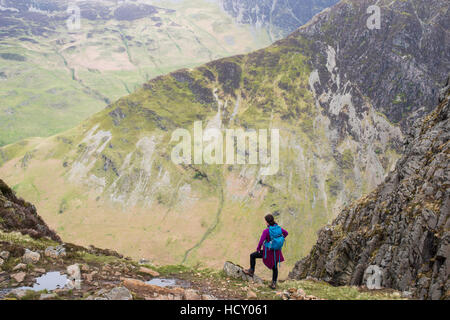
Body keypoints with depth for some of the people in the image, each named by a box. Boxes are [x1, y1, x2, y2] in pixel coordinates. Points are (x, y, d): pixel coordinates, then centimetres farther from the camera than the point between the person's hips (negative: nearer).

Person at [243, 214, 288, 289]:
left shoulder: (266, 231, -25)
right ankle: (274, 284, 27)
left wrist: (258, 249, -4)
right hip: (277, 251, 6)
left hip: (268, 251, -6)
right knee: (275, 267, 23)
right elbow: (286, 233, 10)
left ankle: (251, 271, 27)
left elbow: (261, 242, -23)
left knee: (252, 256, 15)